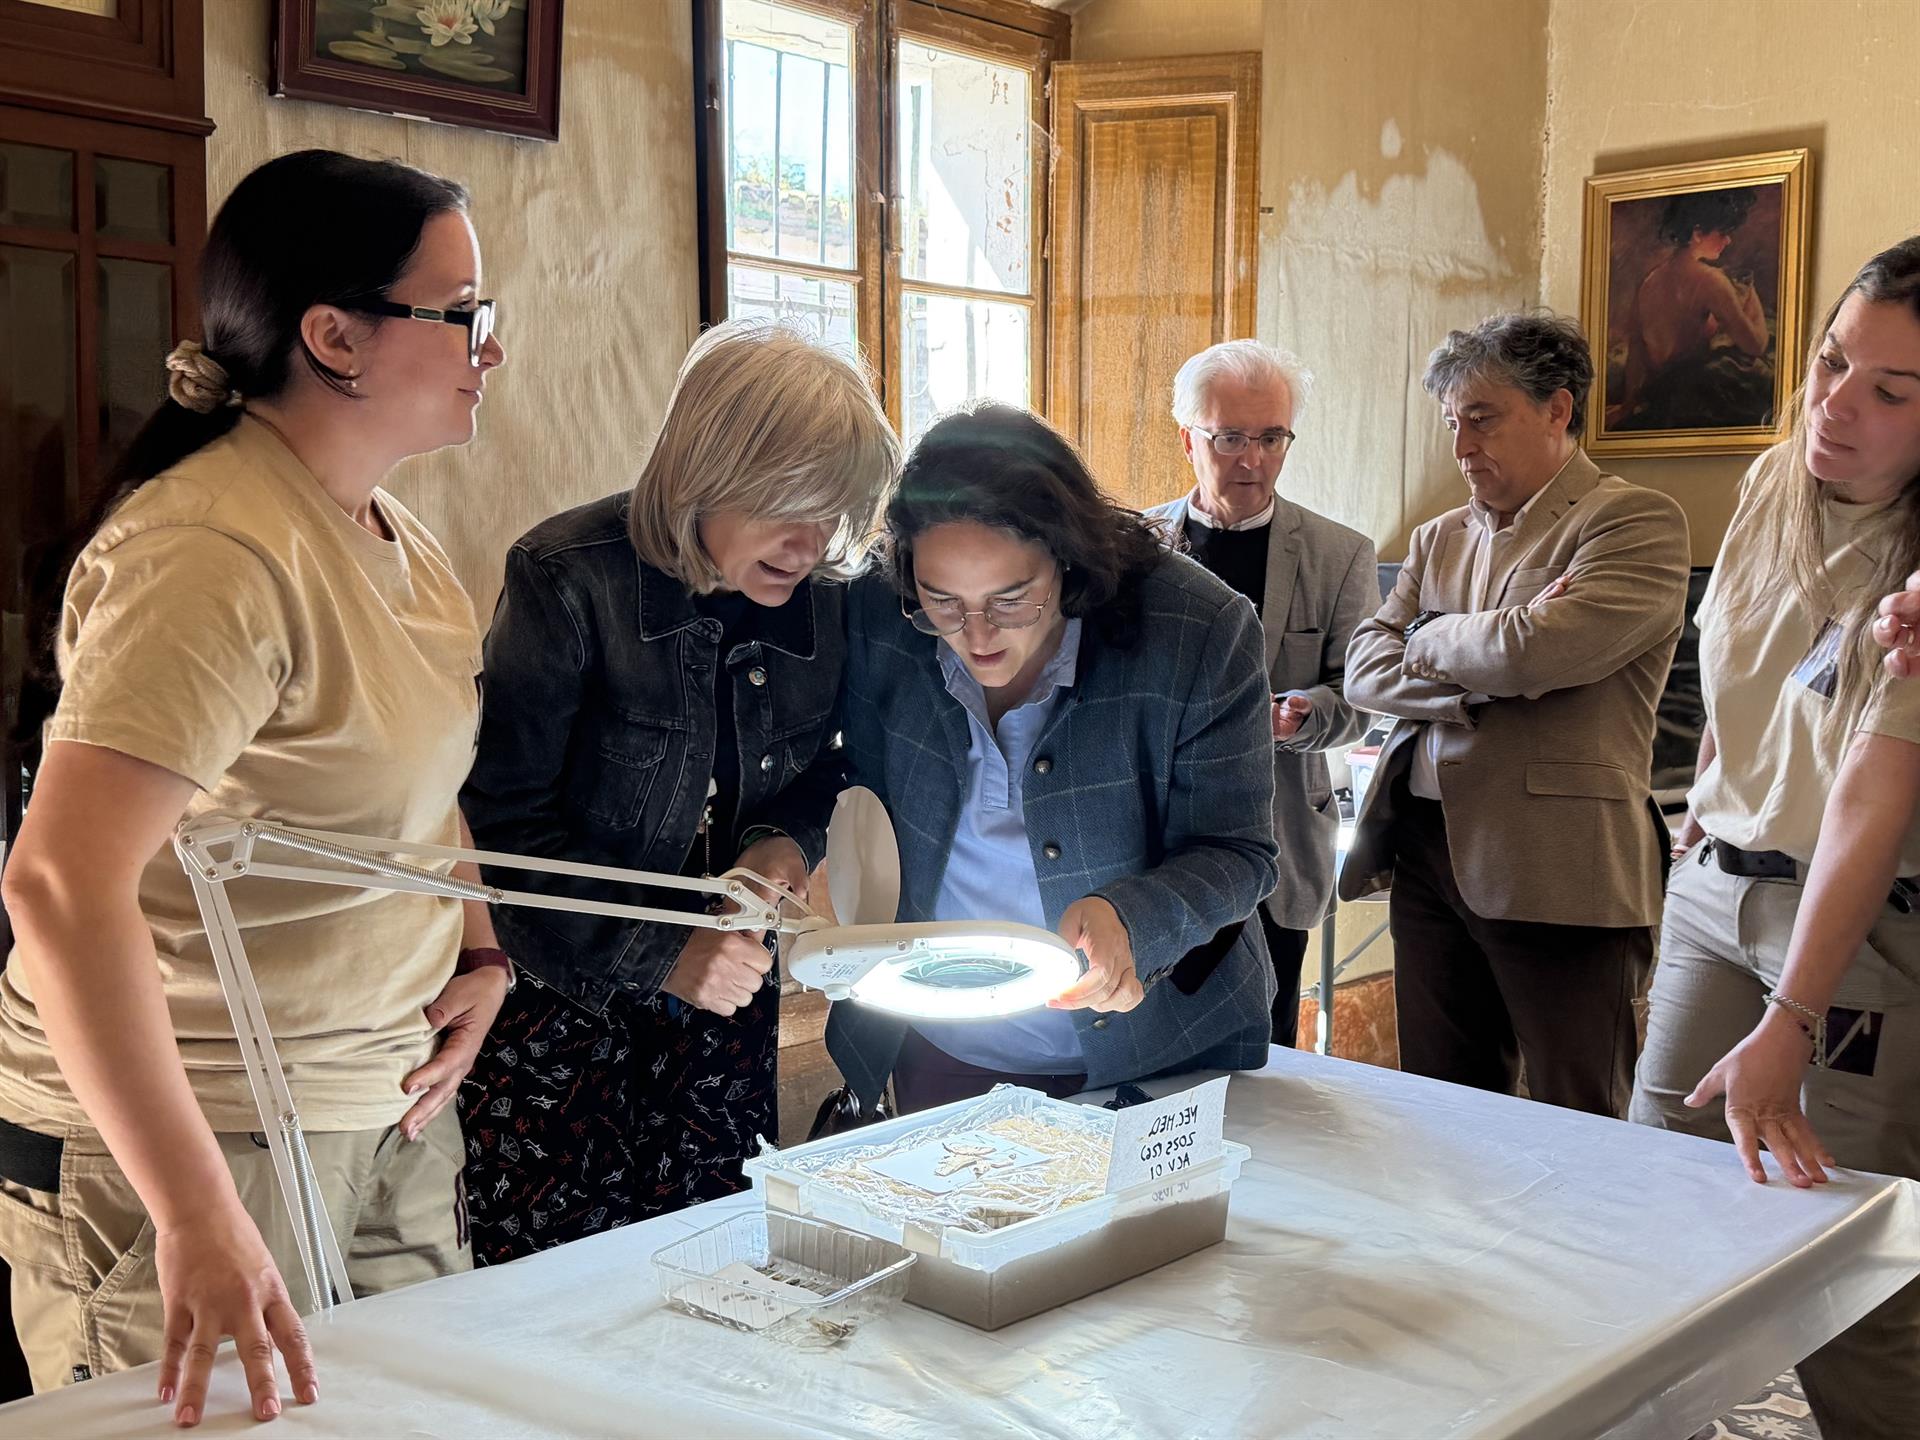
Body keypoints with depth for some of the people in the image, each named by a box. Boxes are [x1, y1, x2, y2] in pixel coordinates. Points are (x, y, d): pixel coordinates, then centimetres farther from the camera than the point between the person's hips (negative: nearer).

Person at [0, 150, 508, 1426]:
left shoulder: (391, 533, 8)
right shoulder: (216, 555, -23)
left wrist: (482, 953, 6)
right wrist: (199, 1219, -31)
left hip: (392, 1112, 9)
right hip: (192, 1137, -8)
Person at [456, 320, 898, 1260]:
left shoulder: (822, 598, -2)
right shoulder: (569, 578, -16)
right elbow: (506, 820, -16)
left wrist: (790, 837, -8)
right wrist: (657, 954, -20)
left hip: (726, 1006, 5)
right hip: (563, 998, -4)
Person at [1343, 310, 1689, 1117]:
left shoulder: (1637, 522, -5)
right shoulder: (1439, 539, 17)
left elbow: (1536, 652, -19)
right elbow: (1364, 671, 6)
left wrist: (1429, 639, 0)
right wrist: (1478, 684, -11)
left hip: (1557, 874, -6)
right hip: (1427, 859, 7)